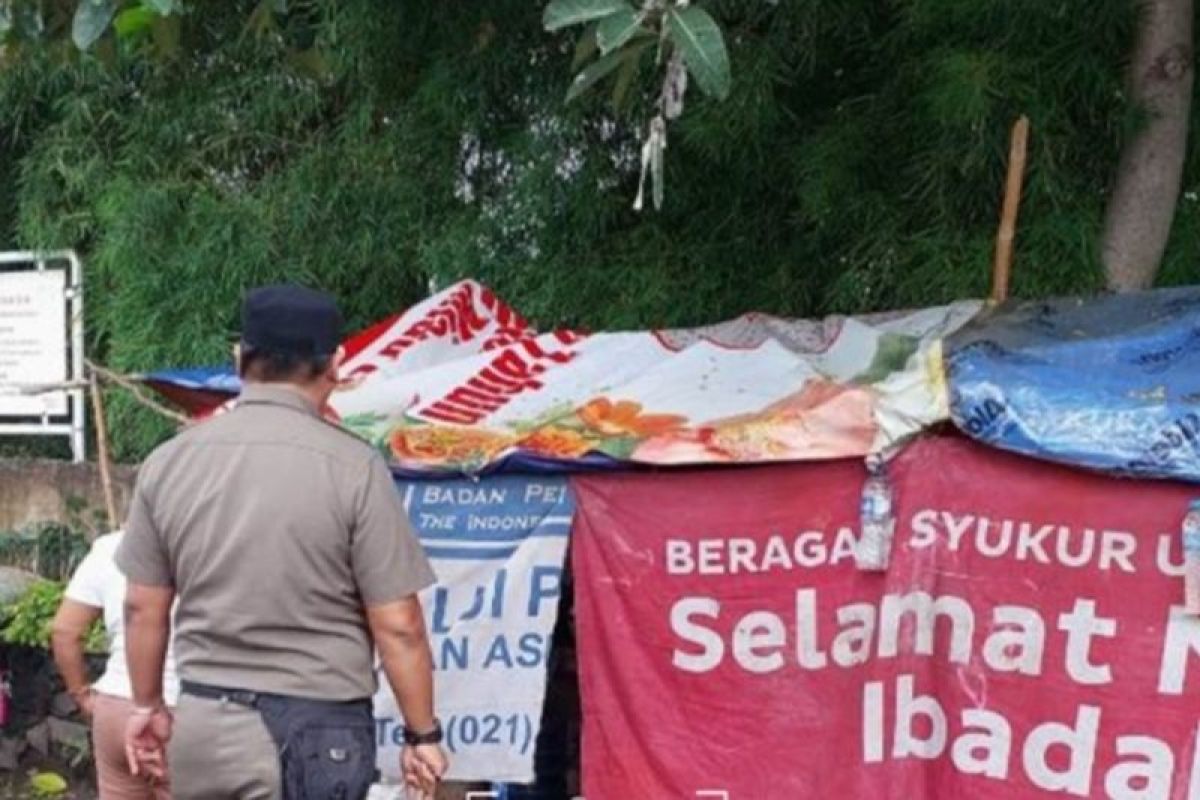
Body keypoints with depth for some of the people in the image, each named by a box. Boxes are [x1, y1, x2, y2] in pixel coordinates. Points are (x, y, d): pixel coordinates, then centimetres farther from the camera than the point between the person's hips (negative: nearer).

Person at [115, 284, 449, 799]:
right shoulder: (353, 466, -12)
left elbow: (143, 608, 8)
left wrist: (148, 705, 22)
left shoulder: (168, 463, 1)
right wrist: (422, 734, 1)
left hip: (202, 723, 4)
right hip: (316, 730, -4)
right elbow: (397, 626, -10)